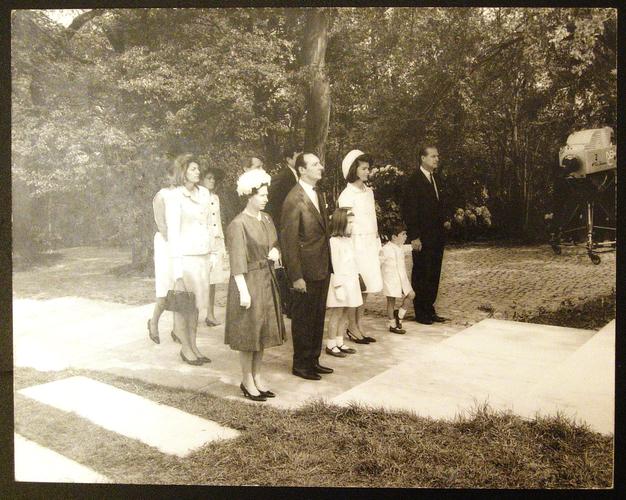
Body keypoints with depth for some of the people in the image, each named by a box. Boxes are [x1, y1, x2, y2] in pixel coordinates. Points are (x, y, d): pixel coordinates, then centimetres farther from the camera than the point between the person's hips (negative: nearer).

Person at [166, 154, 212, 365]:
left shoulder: (204, 193, 10)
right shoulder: (175, 197, -9)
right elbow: (173, 233, -10)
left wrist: (210, 254, 15)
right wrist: (177, 269, -13)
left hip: (203, 255, 6)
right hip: (185, 255, -6)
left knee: (196, 302, 11)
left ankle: (193, 345, 21)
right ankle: (185, 347, 16)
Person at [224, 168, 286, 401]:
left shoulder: (266, 218, 8)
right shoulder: (238, 224, -15)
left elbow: (275, 243, 22)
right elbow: (237, 261, -17)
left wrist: (275, 252, -1)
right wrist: (243, 291, -20)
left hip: (267, 279, 8)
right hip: (249, 281, -7)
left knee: (263, 330, 13)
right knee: (248, 331, 2)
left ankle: (257, 376, 27)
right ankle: (247, 381, 16)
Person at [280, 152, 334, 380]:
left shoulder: (318, 194, 12)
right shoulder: (294, 199, -16)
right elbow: (289, 240, -17)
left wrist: (328, 265, 13)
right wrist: (296, 276, -19)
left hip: (322, 268, 8)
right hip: (306, 270, -8)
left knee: (318, 317, 17)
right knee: (303, 319, 5)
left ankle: (313, 360, 31)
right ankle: (301, 364, 20)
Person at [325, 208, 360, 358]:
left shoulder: (348, 240, 13)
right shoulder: (333, 241, -14)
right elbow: (334, 266, -17)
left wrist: (356, 278, 14)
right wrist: (338, 286, -18)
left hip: (350, 282, 8)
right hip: (340, 283, -8)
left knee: (344, 314, 13)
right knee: (336, 314, -2)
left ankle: (339, 343, 22)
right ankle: (331, 345, 8)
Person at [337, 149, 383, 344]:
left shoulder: (368, 191, 12)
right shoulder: (347, 195, -10)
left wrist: (377, 242, 13)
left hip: (370, 245, 7)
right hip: (356, 244, -7)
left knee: (366, 287, 10)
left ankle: (359, 326, 20)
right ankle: (352, 328, 10)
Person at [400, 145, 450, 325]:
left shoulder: (435, 179, 15)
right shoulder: (414, 180, -11)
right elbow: (408, 210, -15)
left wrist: (443, 222, 10)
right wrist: (414, 237, -18)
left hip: (436, 236, 8)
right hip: (422, 239, -8)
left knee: (433, 275, 11)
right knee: (421, 275, 2)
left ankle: (429, 310, 21)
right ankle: (420, 313, 12)